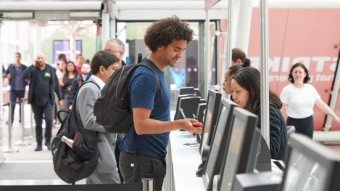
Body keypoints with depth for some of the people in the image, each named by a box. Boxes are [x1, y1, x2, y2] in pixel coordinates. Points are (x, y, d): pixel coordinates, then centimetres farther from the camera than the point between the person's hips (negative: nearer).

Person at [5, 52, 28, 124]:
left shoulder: (24, 67, -1)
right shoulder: (11, 66, 2)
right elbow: (6, 73, 14)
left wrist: (26, 81, -9)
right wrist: (7, 75, -7)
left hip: (21, 89, 0)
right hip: (13, 88, 0)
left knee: (21, 105, 9)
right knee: (12, 104, -1)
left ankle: (21, 119, 18)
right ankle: (11, 120, 3)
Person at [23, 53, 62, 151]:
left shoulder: (51, 70, 3)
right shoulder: (33, 70, 2)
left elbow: (56, 85, 7)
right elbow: (25, 76, -18)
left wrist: (60, 98, 6)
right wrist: (33, 65, -19)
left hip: (48, 100, -1)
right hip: (36, 101, 1)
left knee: (49, 120, -16)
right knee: (38, 123, 7)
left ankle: (48, 141, 2)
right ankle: (39, 144, 16)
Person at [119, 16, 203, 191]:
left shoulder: (157, 73, 11)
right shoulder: (146, 77, -19)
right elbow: (141, 125, -24)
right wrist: (180, 124, -31)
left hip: (152, 157, 10)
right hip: (141, 161, -10)